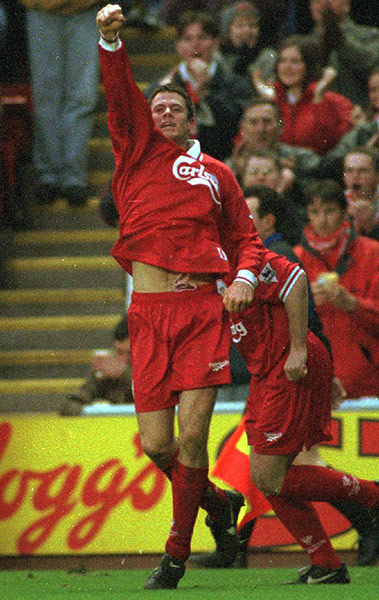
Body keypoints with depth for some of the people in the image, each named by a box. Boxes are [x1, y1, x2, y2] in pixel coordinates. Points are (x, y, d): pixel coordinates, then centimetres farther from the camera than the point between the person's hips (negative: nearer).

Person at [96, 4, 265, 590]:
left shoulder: (215, 173, 17)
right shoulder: (137, 149, 16)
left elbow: (245, 237, 21)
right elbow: (121, 95, 3)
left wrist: (245, 277, 0)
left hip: (203, 308, -1)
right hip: (149, 311, 1)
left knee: (191, 437, -11)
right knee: (156, 444, -4)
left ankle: (176, 554, 2)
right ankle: (218, 502, 25)